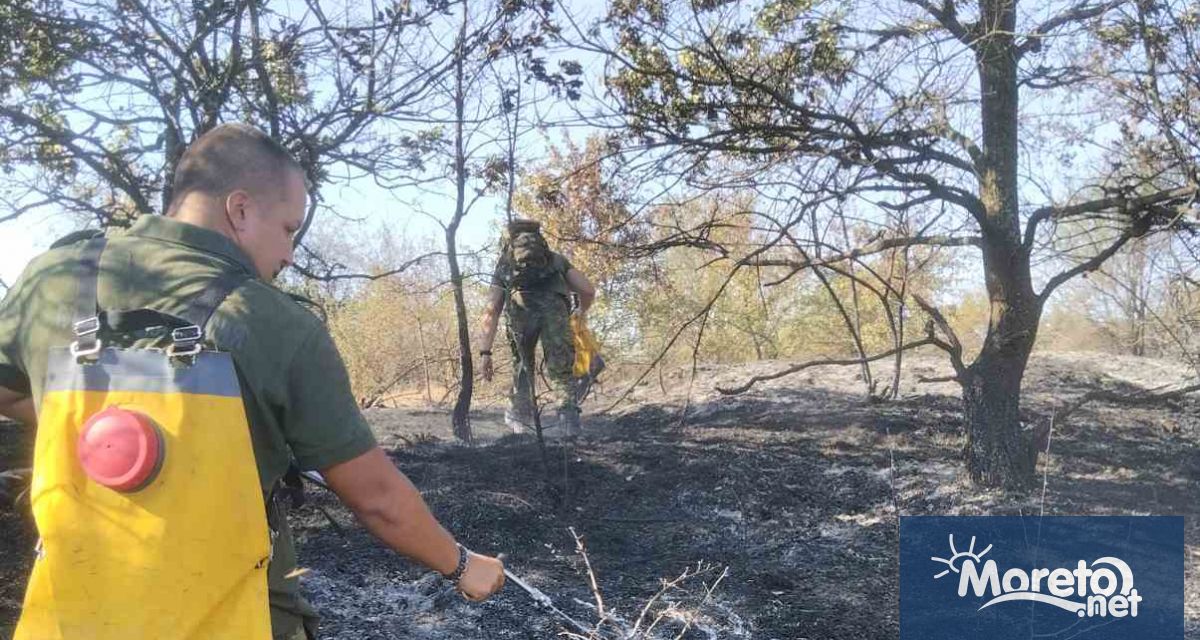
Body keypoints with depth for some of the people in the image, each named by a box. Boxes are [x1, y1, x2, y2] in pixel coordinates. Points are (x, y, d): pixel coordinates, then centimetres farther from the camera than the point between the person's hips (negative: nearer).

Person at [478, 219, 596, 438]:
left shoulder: (504, 266, 35)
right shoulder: (556, 259, 36)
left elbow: (490, 313, 23)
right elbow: (588, 290, 26)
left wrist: (485, 352, 20)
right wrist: (582, 312, 46)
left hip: (522, 304, 0)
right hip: (555, 303, 0)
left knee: (522, 362, 23)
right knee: (560, 365, 11)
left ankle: (520, 415, 23)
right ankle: (568, 418, -2)